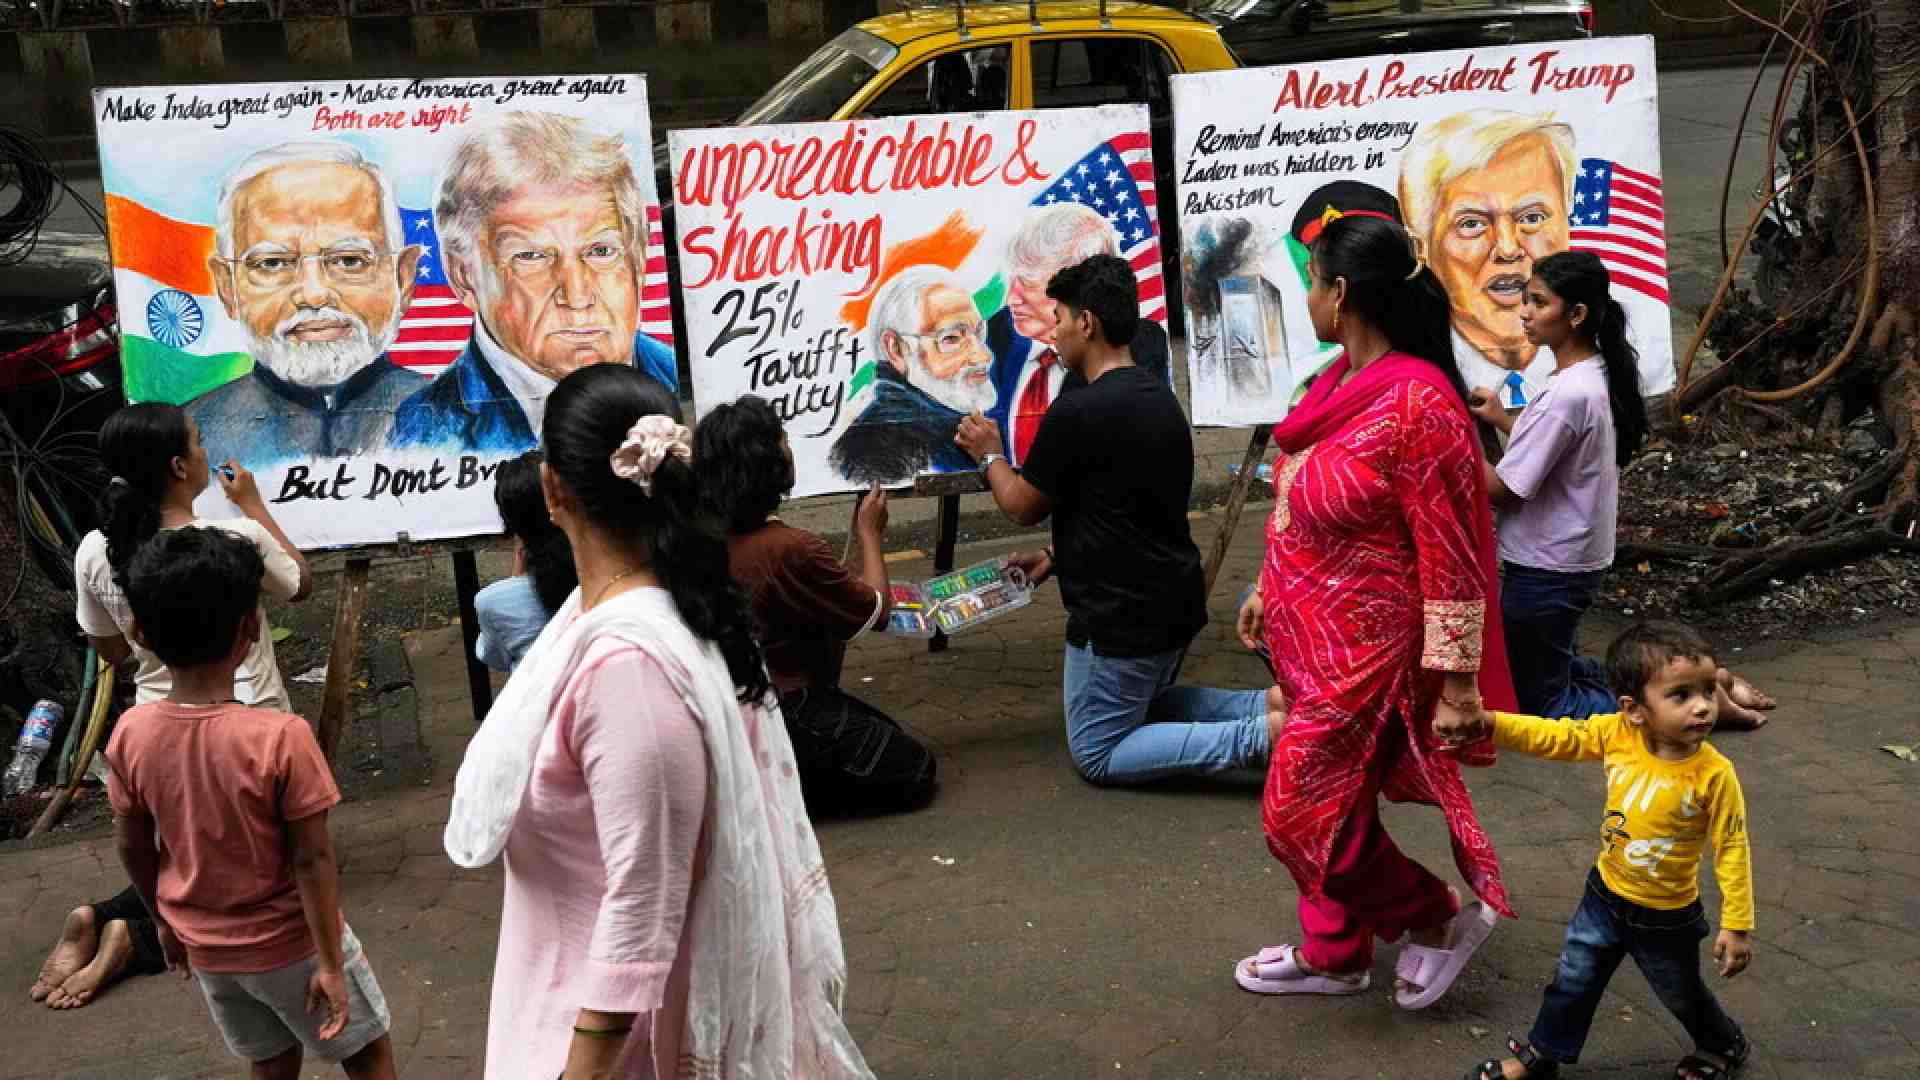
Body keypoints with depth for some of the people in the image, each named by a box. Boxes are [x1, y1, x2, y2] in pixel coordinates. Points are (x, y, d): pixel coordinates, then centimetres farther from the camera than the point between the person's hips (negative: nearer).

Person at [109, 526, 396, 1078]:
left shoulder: (130, 734, -14)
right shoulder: (280, 736, -28)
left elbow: (132, 847, -1)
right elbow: (312, 861, -22)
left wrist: (166, 921, 16)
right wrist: (330, 963, -12)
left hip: (203, 947, 5)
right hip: (290, 944, -5)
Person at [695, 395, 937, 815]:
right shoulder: (791, 549, -28)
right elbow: (876, 611, -12)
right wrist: (870, 532, 0)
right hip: (786, 712, -9)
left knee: (886, 734, 26)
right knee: (913, 771, 6)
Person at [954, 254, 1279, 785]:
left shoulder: (1076, 412, -22)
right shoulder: (1159, 396, 6)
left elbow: (1023, 507, -8)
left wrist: (990, 455, 10)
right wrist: (1056, 558, 16)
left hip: (1122, 616, -9)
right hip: (1174, 601, 9)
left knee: (1098, 754, 7)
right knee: (1141, 706, 30)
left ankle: (1261, 736, -10)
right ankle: (1270, 705, 8)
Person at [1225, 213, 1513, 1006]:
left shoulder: (1417, 403, -24)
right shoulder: (1341, 379, 3)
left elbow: (1449, 551, -21)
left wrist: (1458, 676, -19)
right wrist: (1267, 592, 22)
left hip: (1364, 647, -9)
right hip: (1313, 635, 9)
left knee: (1302, 812, -1)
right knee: (1328, 803, 19)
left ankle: (1445, 918, 19)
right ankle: (1332, 954, 37)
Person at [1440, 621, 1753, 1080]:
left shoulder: (1713, 774, -28)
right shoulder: (1615, 734, -21)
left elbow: (1732, 850, -19)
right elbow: (1552, 736, -17)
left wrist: (1737, 925, -15)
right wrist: (1485, 723, -32)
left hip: (1666, 917, -3)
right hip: (1605, 895, 3)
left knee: (1683, 997, 25)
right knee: (1572, 984, 21)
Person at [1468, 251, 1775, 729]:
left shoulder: (1566, 394, -26)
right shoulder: (1599, 376, 2)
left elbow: (1503, 490, -21)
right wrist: (1503, 420, 7)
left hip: (1544, 572, -9)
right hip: (1573, 561, 9)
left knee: (1542, 704, 7)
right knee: (1558, 673, 26)